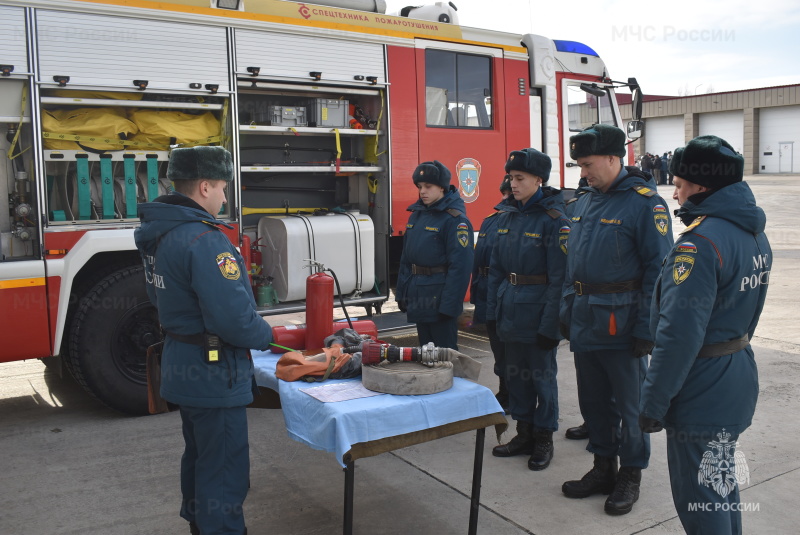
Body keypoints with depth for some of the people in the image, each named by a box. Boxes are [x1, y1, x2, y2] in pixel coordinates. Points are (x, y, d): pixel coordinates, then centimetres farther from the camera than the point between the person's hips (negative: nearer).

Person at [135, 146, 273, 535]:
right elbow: (233, 317, -29)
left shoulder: (158, 232, 5)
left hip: (181, 367, 10)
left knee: (199, 457, 26)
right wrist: (267, 336, -10)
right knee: (224, 473, 2)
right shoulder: (203, 239, -25)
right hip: (213, 373, -10)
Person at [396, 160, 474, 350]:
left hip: (440, 298, -8)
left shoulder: (455, 219, -13)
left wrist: (449, 304, -21)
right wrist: (401, 293, 14)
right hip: (418, 300, 8)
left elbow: (460, 265, -19)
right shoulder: (416, 214, 11)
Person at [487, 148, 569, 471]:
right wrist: (492, 309, 7)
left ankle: (543, 439, 22)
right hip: (509, 308, 7)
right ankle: (524, 435, 29)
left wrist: (550, 324, -19)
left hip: (537, 309, -7)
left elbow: (558, 276, -16)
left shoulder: (553, 219, -13)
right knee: (515, 373, 14)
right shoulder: (507, 215, 8)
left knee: (542, 374, 6)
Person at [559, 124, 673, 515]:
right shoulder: (584, 203, 11)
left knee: (629, 404, 7)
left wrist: (646, 328, -17)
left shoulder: (644, 203, -12)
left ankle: (631, 475, 24)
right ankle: (603, 468, 32)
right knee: (593, 400, 16)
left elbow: (658, 269, -15)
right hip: (585, 322, 7)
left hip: (621, 325, -7)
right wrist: (568, 311, 13)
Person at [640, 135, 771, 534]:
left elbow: (680, 333, -27)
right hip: (738, 377, 9)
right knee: (722, 486, 24)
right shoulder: (754, 233, 7)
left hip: (703, 390, -9)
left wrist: (654, 402, -21)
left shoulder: (700, 242, -24)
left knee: (700, 503, 5)